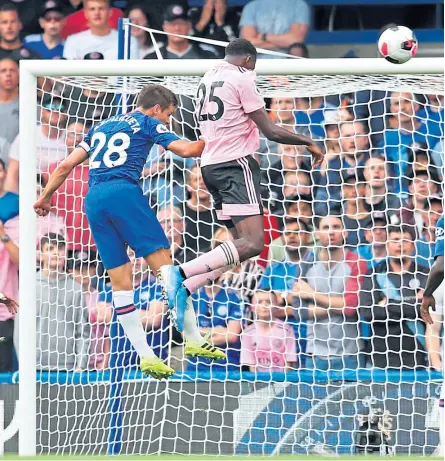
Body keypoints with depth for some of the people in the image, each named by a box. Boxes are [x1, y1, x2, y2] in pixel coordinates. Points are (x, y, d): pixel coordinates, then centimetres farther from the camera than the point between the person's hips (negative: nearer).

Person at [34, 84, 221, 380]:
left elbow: (67, 165, 24)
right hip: (124, 192, -6)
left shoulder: (102, 127, 27)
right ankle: (194, 339, -13)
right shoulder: (148, 123, 10)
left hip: (93, 200, 6)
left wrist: (45, 197, 33)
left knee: (121, 282, 5)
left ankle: (146, 355, 1)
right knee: (163, 264, -6)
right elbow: (186, 150, 0)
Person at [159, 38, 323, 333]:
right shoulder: (242, 78, -6)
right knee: (253, 243, -18)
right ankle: (181, 273, -31)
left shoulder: (208, 78, 17)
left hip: (211, 164, 9)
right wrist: (308, 143, 2)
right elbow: (270, 131, -9)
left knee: (242, 244, 10)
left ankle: (185, 288, -5)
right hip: (236, 164, -9)